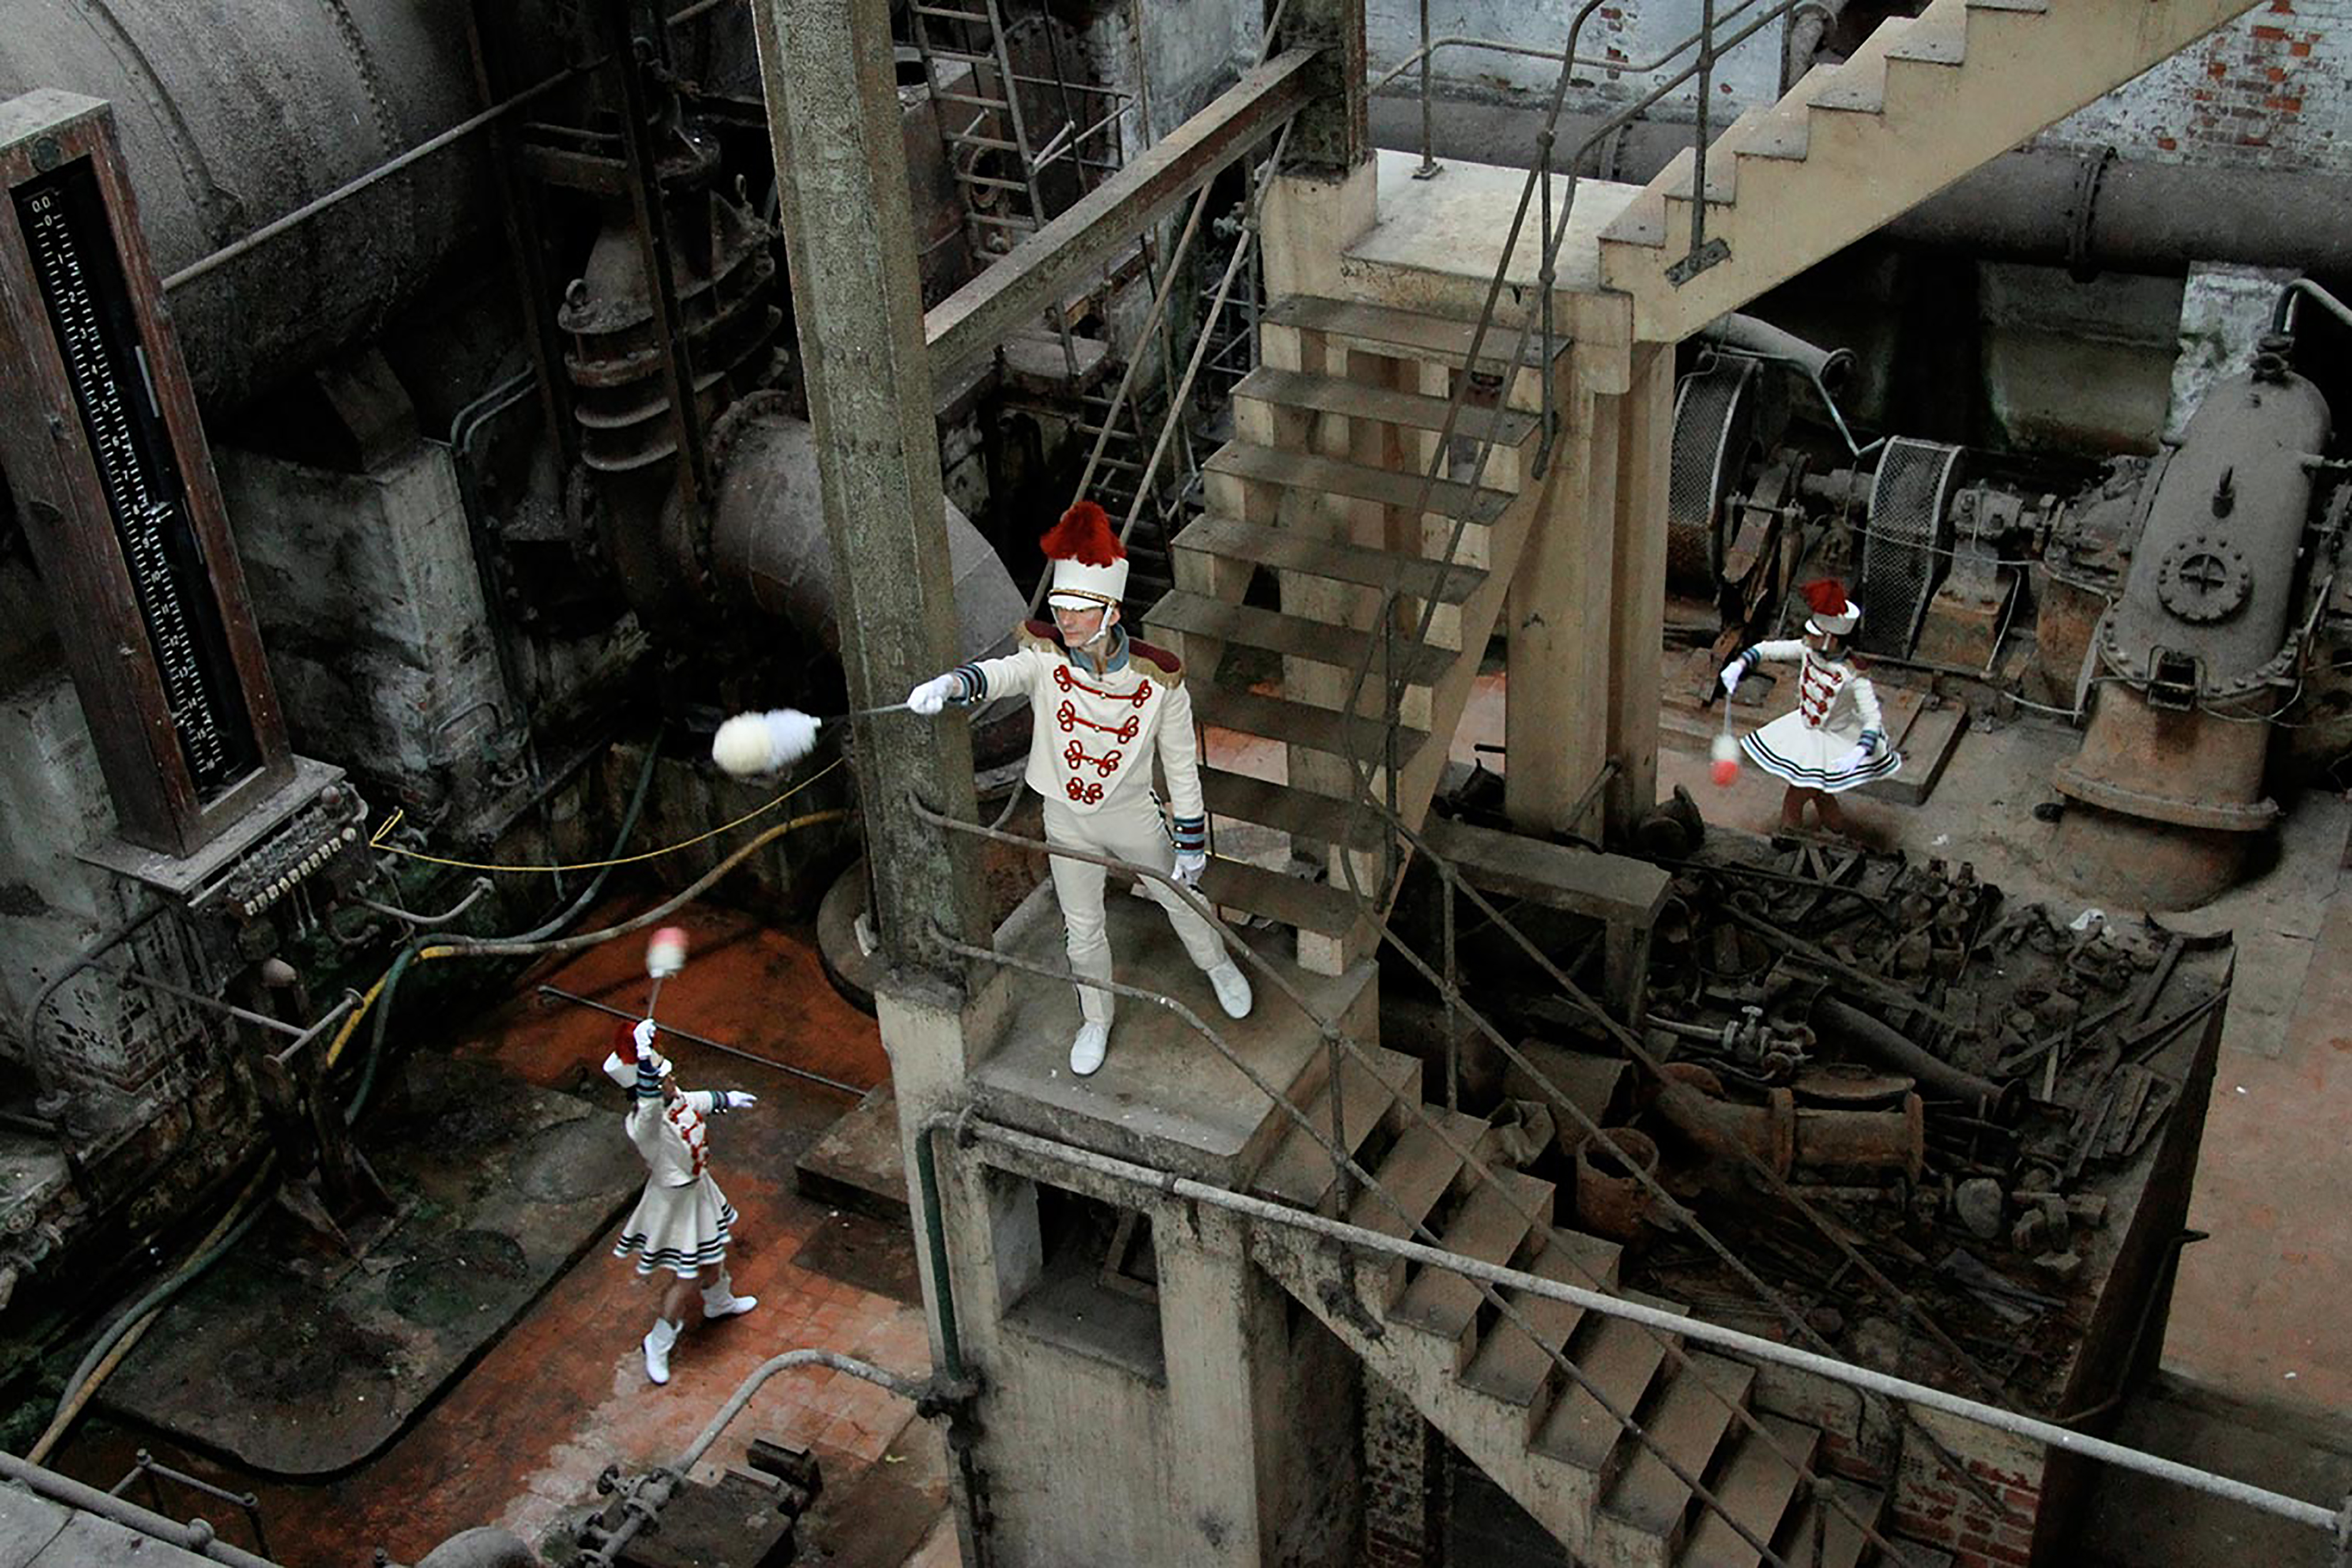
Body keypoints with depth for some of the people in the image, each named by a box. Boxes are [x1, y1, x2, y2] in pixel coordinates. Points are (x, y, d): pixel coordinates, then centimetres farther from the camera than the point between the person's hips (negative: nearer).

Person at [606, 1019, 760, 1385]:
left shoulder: (675, 1098, -12)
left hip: (698, 1187, 9)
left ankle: (720, 1302, 59)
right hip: (675, 1202, -9)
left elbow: (697, 1100, 12)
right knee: (685, 1280, 5)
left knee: (713, 1254, 31)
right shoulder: (645, 1123, -38)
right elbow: (650, 1103, -62)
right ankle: (658, 1344, 27)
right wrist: (644, 1054, -76)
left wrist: (727, 1099, 31)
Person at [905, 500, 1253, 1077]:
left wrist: (1192, 840, -5)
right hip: (1067, 819, 1)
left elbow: (1182, 762, -10)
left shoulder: (1157, 677, -20)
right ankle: (1096, 1018, 42)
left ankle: (1216, 965, 54)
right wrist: (949, 686, -67)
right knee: (1082, 929, 16)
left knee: (1177, 896, 22)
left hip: (1134, 814, -1)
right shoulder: (1045, 657, -21)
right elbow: (1000, 673, -44)